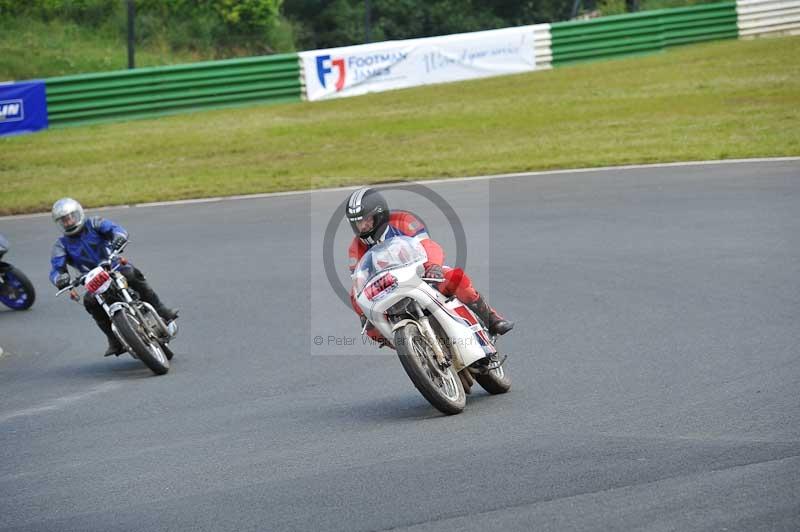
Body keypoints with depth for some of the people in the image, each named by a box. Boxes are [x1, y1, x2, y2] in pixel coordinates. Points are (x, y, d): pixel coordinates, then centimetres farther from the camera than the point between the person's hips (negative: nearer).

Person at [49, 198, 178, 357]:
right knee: (89, 301, -30)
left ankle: (162, 312, -28)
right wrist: (60, 279, -33)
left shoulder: (93, 224, 3)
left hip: (117, 268, -1)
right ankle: (115, 341, -24)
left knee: (132, 275, -34)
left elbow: (116, 229, -13)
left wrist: (118, 237, -39)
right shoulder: (61, 245, 6)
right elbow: (56, 268, -7)